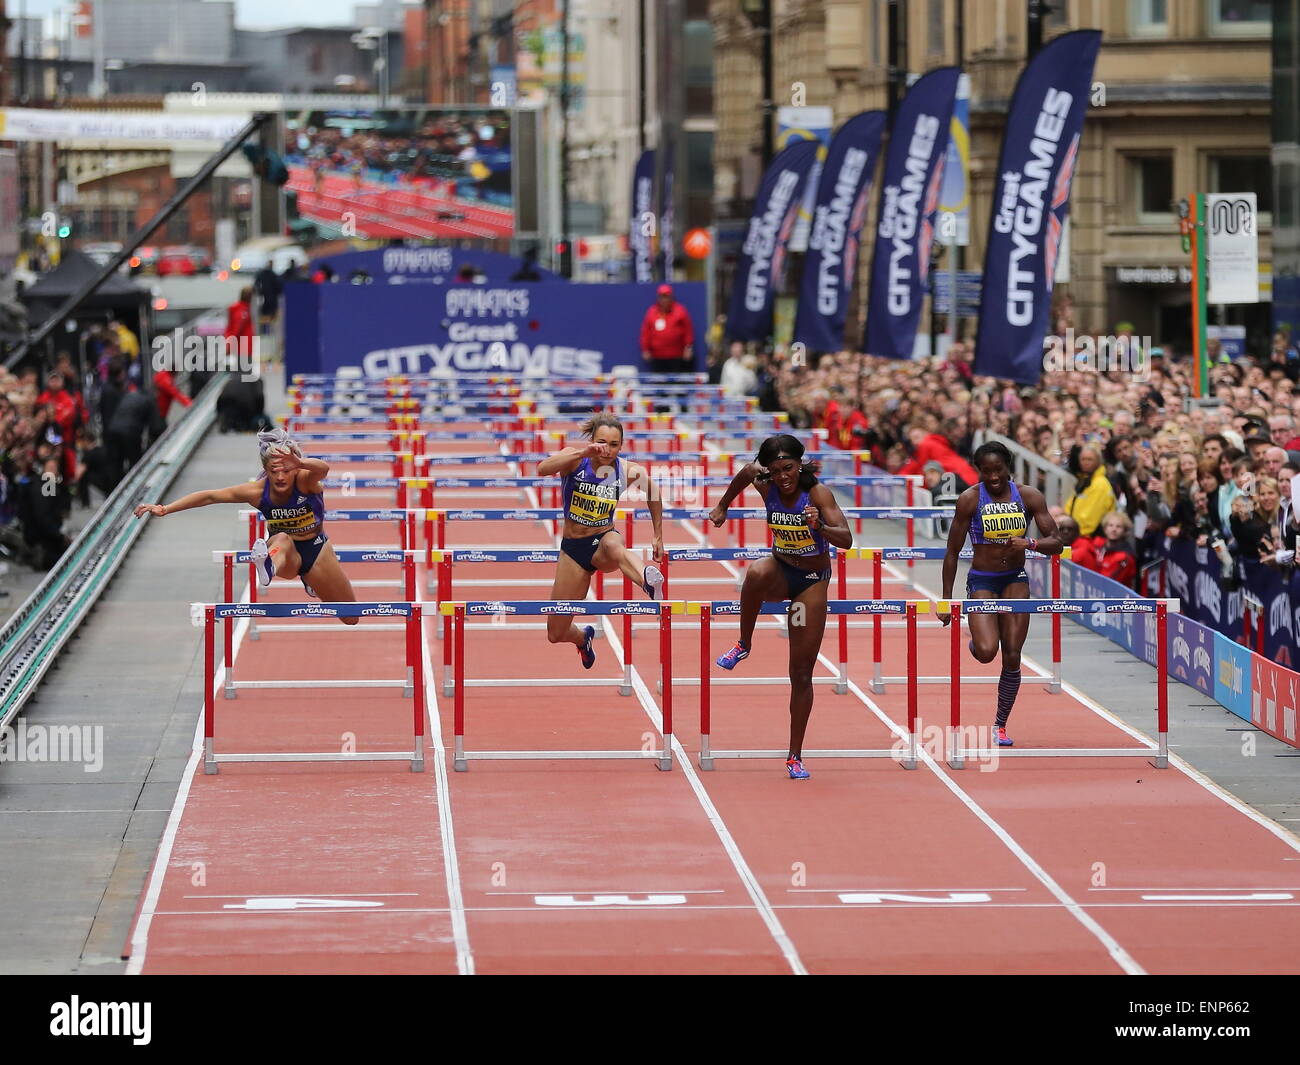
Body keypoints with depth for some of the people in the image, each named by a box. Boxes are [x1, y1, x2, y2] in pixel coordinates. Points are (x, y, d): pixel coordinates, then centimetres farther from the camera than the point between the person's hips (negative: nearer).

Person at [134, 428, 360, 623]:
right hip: (285, 553, -1)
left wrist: (300, 463, -75)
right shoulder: (257, 491, -20)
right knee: (282, 540, -38)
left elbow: (323, 468, -51)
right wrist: (165, 509, -25)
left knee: (351, 619, 7)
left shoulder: (306, 482, -26)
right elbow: (210, 496, -18)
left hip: (316, 551, 1)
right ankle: (268, 567, -74)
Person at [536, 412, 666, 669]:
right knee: (555, 634, 5)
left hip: (604, 541, -1)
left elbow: (653, 493, 13)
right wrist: (583, 453, -44)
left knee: (612, 545, -43)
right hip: (573, 549, 1)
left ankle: (650, 583, -72)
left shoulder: (630, 472, -8)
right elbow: (542, 469, -34)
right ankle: (583, 638, 43)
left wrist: (658, 537, 13)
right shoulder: (575, 459, -12)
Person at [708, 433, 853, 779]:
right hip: (780, 571, 2)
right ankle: (743, 645, -17)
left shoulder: (817, 493, -23)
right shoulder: (765, 485, -13)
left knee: (802, 673, 0)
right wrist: (723, 506, 23)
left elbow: (846, 540, -32)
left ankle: (795, 756, 10)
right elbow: (746, 472, 11)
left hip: (812, 581, -2)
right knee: (756, 573, -39)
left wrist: (820, 527, -52)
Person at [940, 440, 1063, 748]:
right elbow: (952, 552, -5)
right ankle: (974, 642, 18)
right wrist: (946, 601, -5)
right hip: (981, 581, -2)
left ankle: (1001, 725, 14)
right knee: (986, 651, -22)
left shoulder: (1029, 496, -4)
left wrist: (1030, 543, -25)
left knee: (1012, 657, -3)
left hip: (1016, 580, 2)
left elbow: (1056, 544, -4)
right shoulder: (969, 499, -10)